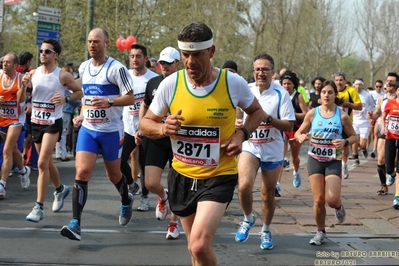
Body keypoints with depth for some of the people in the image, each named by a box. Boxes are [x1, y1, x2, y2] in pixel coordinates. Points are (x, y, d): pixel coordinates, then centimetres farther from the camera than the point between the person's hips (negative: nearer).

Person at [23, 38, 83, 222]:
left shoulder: (63, 76, -9)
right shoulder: (33, 73, 4)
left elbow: (79, 92, 2)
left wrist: (65, 98, -16)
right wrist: (24, 85, -10)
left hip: (53, 123, -6)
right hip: (36, 122, 6)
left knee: (43, 163, -16)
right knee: (47, 162, 18)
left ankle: (39, 207, -13)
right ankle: (60, 189, 44)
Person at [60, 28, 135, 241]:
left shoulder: (116, 68, -12)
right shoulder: (83, 68, 8)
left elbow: (130, 98, -13)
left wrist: (109, 101, -28)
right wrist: (82, 115, 11)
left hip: (111, 131, -4)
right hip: (88, 129, 4)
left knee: (113, 175, 13)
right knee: (82, 172, -13)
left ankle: (126, 201, 47)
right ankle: (75, 224, -17)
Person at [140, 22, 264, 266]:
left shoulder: (234, 83, -12)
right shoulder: (170, 84, -9)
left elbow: (257, 112, 7)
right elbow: (146, 123, 3)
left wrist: (242, 134, -12)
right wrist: (162, 129, -20)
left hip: (219, 176, -3)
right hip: (182, 175, 3)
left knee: (200, 246, -22)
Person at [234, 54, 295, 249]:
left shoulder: (280, 93, -10)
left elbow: (289, 125, -14)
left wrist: (267, 118, -26)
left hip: (273, 151, -1)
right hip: (249, 147, 1)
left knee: (268, 195, 10)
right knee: (244, 186, -22)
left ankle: (266, 230, 33)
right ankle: (248, 219, 5)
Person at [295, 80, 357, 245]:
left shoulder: (342, 116, -5)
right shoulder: (312, 113, -1)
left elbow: (354, 136, 4)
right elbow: (298, 133, 6)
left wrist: (345, 142, -18)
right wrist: (301, 137, -18)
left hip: (333, 161, -1)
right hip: (315, 159, 1)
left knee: (332, 199, -16)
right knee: (318, 200, 0)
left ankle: (339, 207, 23)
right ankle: (320, 232, 21)